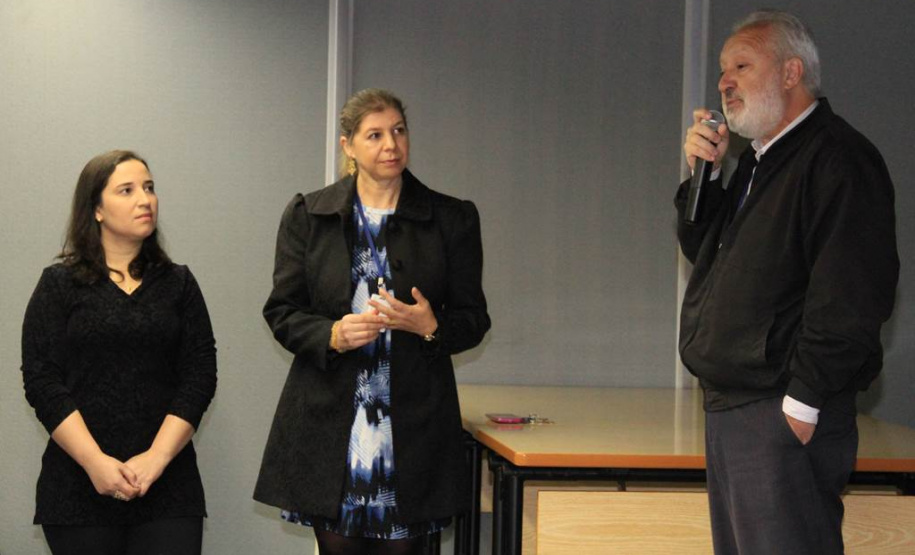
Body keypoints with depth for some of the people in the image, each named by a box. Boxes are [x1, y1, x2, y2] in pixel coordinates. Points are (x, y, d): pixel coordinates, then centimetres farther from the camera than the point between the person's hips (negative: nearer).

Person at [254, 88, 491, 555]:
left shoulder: (453, 219, 5)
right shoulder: (307, 216, 6)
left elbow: (474, 319, 8)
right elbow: (282, 312, 6)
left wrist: (431, 326, -14)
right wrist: (332, 335, -14)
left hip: (412, 424, 0)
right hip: (330, 424, 0)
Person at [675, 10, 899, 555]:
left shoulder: (838, 158, -13)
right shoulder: (759, 162, 19)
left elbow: (850, 293, -20)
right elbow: (702, 249, 24)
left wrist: (802, 400, -22)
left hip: (785, 414, -10)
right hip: (731, 408, 10)